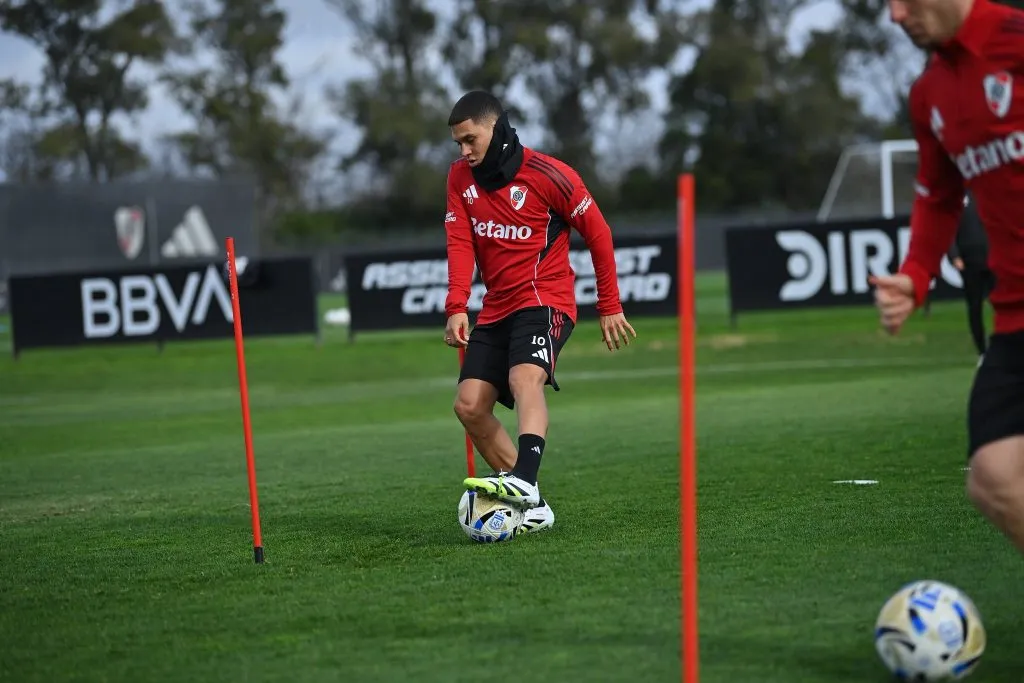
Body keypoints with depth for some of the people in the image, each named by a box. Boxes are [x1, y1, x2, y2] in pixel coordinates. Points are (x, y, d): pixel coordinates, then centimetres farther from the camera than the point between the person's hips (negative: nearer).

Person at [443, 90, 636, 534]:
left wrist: (609, 307, -1)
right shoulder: (460, 177, 6)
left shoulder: (547, 174, -10)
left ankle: (523, 481, -52)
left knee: (525, 379, -33)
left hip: (544, 301, -7)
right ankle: (533, 508, 1)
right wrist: (456, 307, -17)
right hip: (496, 309, 7)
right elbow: (460, 243, -2)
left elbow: (597, 232, -3)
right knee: (469, 406, -6)